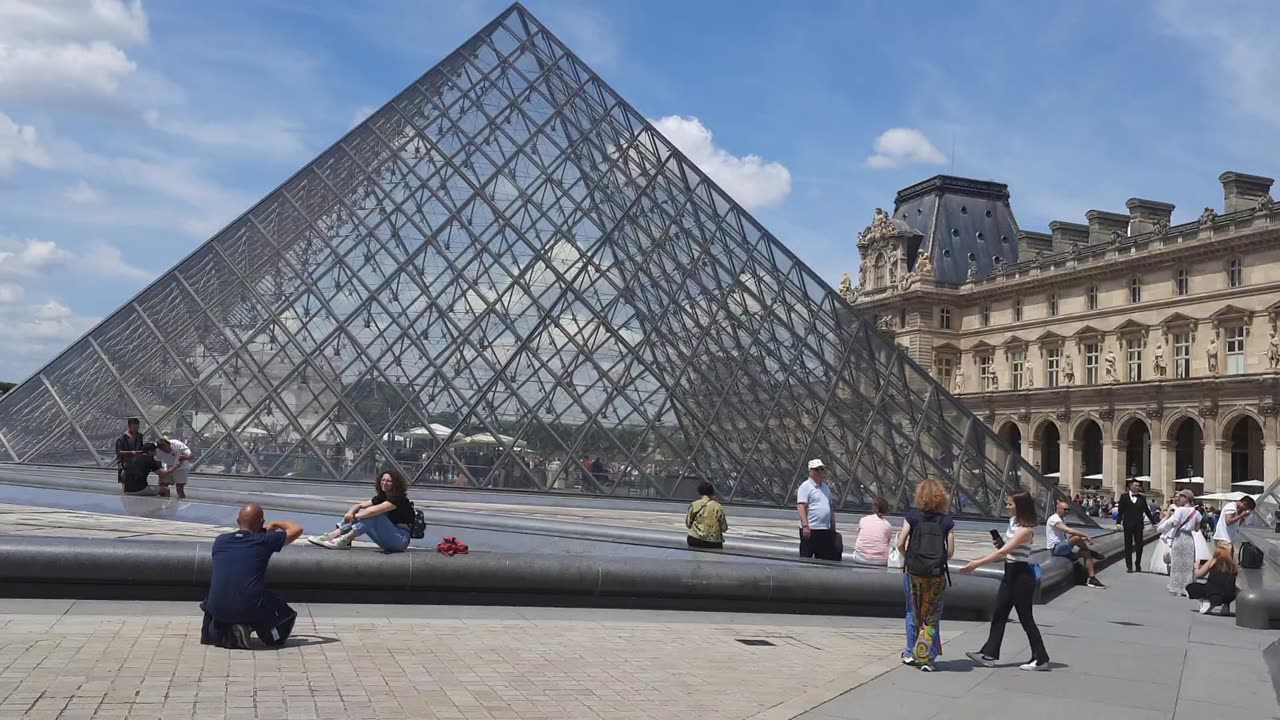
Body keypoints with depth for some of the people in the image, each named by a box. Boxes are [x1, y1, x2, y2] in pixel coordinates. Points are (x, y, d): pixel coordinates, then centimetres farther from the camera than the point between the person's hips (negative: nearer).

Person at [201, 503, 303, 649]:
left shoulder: (220, 541, 10)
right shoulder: (264, 541, 0)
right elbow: (297, 529, 13)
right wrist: (276, 524, 33)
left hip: (218, 610, 3)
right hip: (251, 610, -3)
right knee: (288, 617, 22)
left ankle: (216, 632, 15)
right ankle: (249, 626, 0)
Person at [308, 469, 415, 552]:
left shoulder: (399, 499, -14)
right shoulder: (382, 497, 13)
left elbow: (373, 510, -26)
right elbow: (359, 505, 8)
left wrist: (354, 516, -16)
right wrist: (350, 513, -13)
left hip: (401, 539, -8)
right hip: (388, 541, 8)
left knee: (374, 515, -26)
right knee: (364, 515, 0)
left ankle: (344, 540, -28)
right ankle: (333, 535, -13)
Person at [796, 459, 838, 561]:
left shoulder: (826, 487, 17)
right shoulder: (805, 486, -7)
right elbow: (801, 507, -16)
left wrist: (833, 527, 20)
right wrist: (805, 526, -24)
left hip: (825, 530, 8)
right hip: (810, 529, -8)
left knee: (825, 559, 12)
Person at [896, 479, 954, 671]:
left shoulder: (913, 515, -4)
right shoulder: (946, 521, 0)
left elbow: (900, 543, -6)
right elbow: (950, 551, -2)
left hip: (913, 571, 0)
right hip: (937, 574, 0)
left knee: (913, 612, 17)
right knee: (932, 617, 9)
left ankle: (911, 653, 22)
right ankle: (927, 659, 7)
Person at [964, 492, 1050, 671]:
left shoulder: (1025, 530, -21)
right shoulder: (1013, 521, 8)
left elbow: (1003, 552, -26)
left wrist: (977, 564, -26)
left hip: (1021, 575, -10)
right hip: (1010, 573, 10)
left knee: (1025, 618, 0)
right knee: (998, 615, 9)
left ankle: (1041, 659, 12)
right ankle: (989, 654, 13)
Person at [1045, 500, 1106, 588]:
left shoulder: (1060, 520, 19)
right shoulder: (1054, 519, -14)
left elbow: (1067, 535, 17)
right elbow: (1069, 530, -27)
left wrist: (1083, 539, 2)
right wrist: (1086, 536, -26)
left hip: (1063, 548, 10)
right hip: (1055, 548, -10)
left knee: (1086, 552, -6)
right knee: (1076, 538, -29)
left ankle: (1092, 578, -9)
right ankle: (1091, 552, -1)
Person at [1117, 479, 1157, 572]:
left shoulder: (1141, 498, 5)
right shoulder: (1124, 497, 0)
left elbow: (1147, 511, 7)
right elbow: (1120, 511, -2)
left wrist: (1154, 522, 3)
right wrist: (1119, 522, -10)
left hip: (1139, 525, 2)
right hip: (1128, 525, -2)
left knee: (1139, 545, 3)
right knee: (1128, 545, 4)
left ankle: (1138, 565, 15)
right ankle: (1129, 566, 10)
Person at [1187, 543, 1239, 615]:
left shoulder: (1212, 561, 9)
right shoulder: (1233, 565, 15)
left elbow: (1198, 574, 16)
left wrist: (1196, 567, 38)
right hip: (1229, 597, 3)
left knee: (1190, 587, 19)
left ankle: (1205, 601, -4)